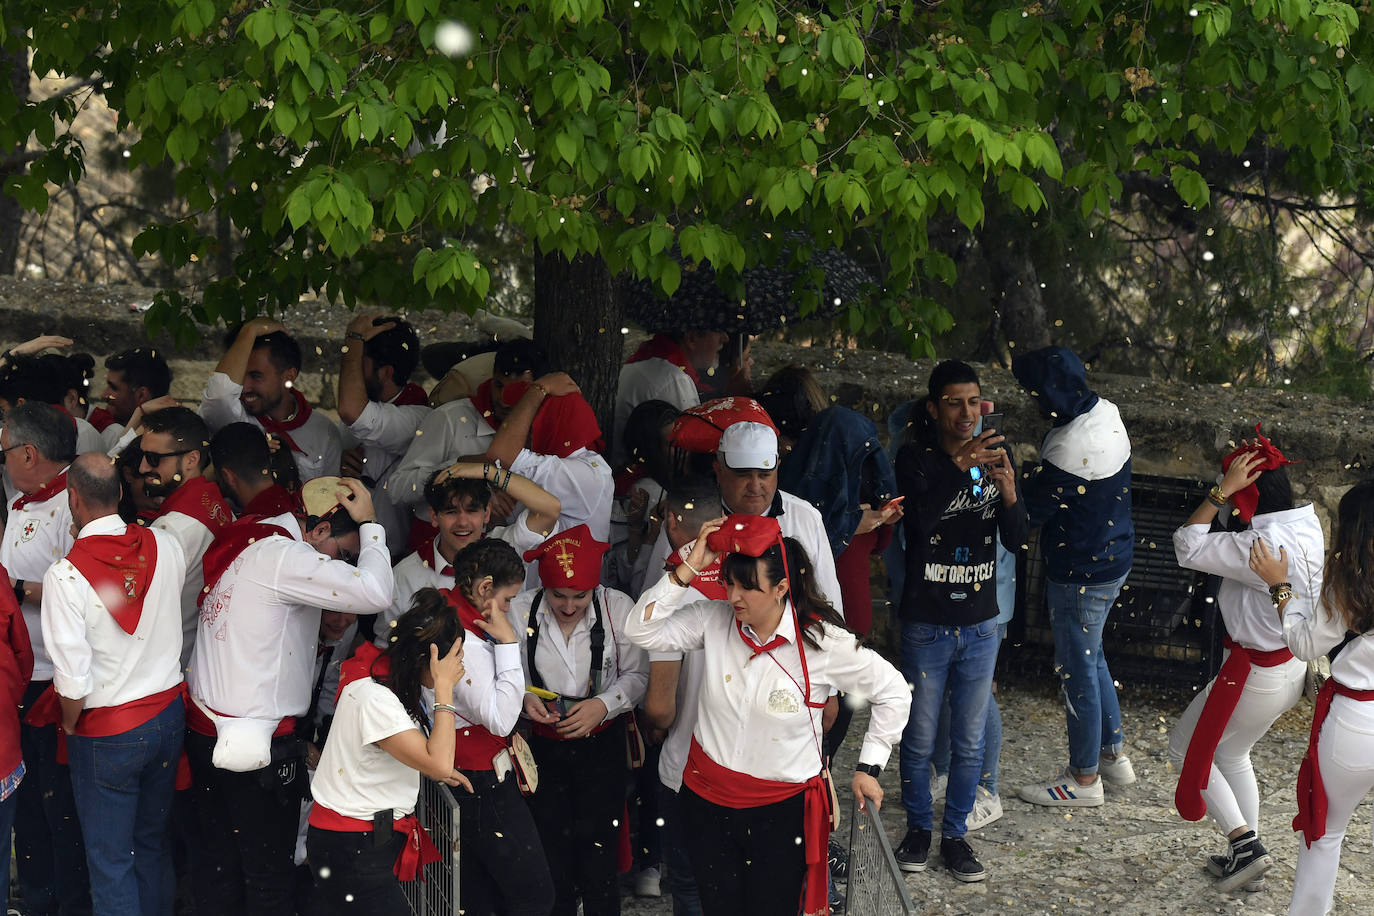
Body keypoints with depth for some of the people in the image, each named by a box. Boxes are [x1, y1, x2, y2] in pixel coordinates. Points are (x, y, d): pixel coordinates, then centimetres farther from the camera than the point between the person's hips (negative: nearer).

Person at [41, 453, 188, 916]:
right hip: (168, 713, 5)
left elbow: (73, 680, -21)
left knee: (110, 861, 7)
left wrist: (70, 725, 0)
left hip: (106, 731, -5)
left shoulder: (65, 575, -21)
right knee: (152, 844, 20)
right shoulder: (166, 547, -7)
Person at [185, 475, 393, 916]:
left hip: (205, 728, 9)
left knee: (219, 862, 16)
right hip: (257, 744, -9)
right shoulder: (281, 556, -19)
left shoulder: (247, 544, 10)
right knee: (269, 877, 2)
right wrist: (369, 523, -14)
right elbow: (374, 592, -26)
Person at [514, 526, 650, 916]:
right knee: (552, 858, 8)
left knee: (598, 856, -2)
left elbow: (637, 674, -2)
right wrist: (524, 698, -19)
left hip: (603, 744, -1)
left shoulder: (618, 608, -10)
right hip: (543, 747, 1)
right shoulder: (521, 610, -10)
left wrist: (603, 704, -18)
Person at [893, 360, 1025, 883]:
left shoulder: (995, 456, 1)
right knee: (920, 737, 8)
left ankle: (955, 834, 23)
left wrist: (1008, 492, -24)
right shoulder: (916, 457, -10)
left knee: (970, 741, 10)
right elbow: (918, 519, -29)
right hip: (926, 624, -3)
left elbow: (1016, 540, -4)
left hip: (980, 624, 3)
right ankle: (918, 828, 26)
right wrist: (958, 467, -41)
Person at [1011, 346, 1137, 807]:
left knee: (1078, 669, 5)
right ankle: (1113, 755, 36)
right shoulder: (1106, 413, -2)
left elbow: (1029, 512, -20)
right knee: (1091, 657, 24)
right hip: (1114, 559, 9)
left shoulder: (1071, 449, -30)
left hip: (1082, 574, -9)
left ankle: (1084, 778, 18)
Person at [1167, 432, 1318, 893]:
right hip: (1293, 666, 9)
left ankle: (1245, 842, 6)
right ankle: (1245, 856, 32)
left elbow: (1188, 547, -24)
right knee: (1232, 754, 26)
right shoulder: (1308, 527, -4)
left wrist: (1221, 490, -24)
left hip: (1256, 676, -9)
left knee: (1185, 749, 10)